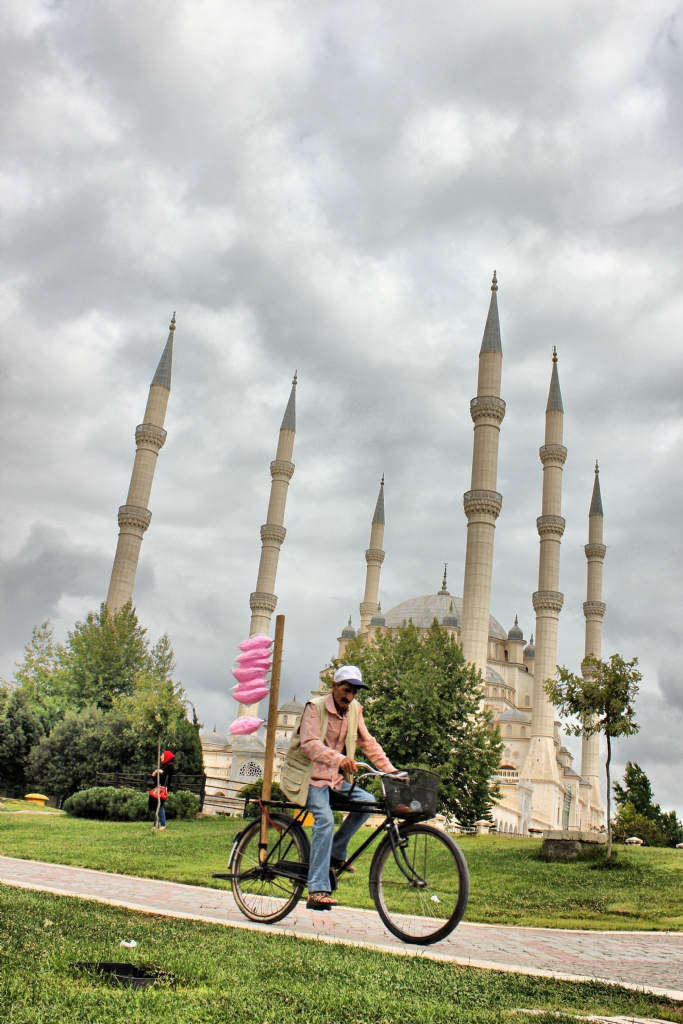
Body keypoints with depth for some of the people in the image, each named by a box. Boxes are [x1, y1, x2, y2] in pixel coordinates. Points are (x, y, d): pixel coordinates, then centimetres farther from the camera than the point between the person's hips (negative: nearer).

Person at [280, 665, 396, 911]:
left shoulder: (355, 710, 5)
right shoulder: (315, 707, -14)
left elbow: (368, 742, 9)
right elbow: (309, 743, -26)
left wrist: (390, 770, -4)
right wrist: (339, 759, -43)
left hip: (335, 780, 6)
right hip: (310, 778, -6)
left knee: (367, 801, -16)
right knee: (325, 819, -27)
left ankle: (336, 852, 1)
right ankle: (317, 890, -26)